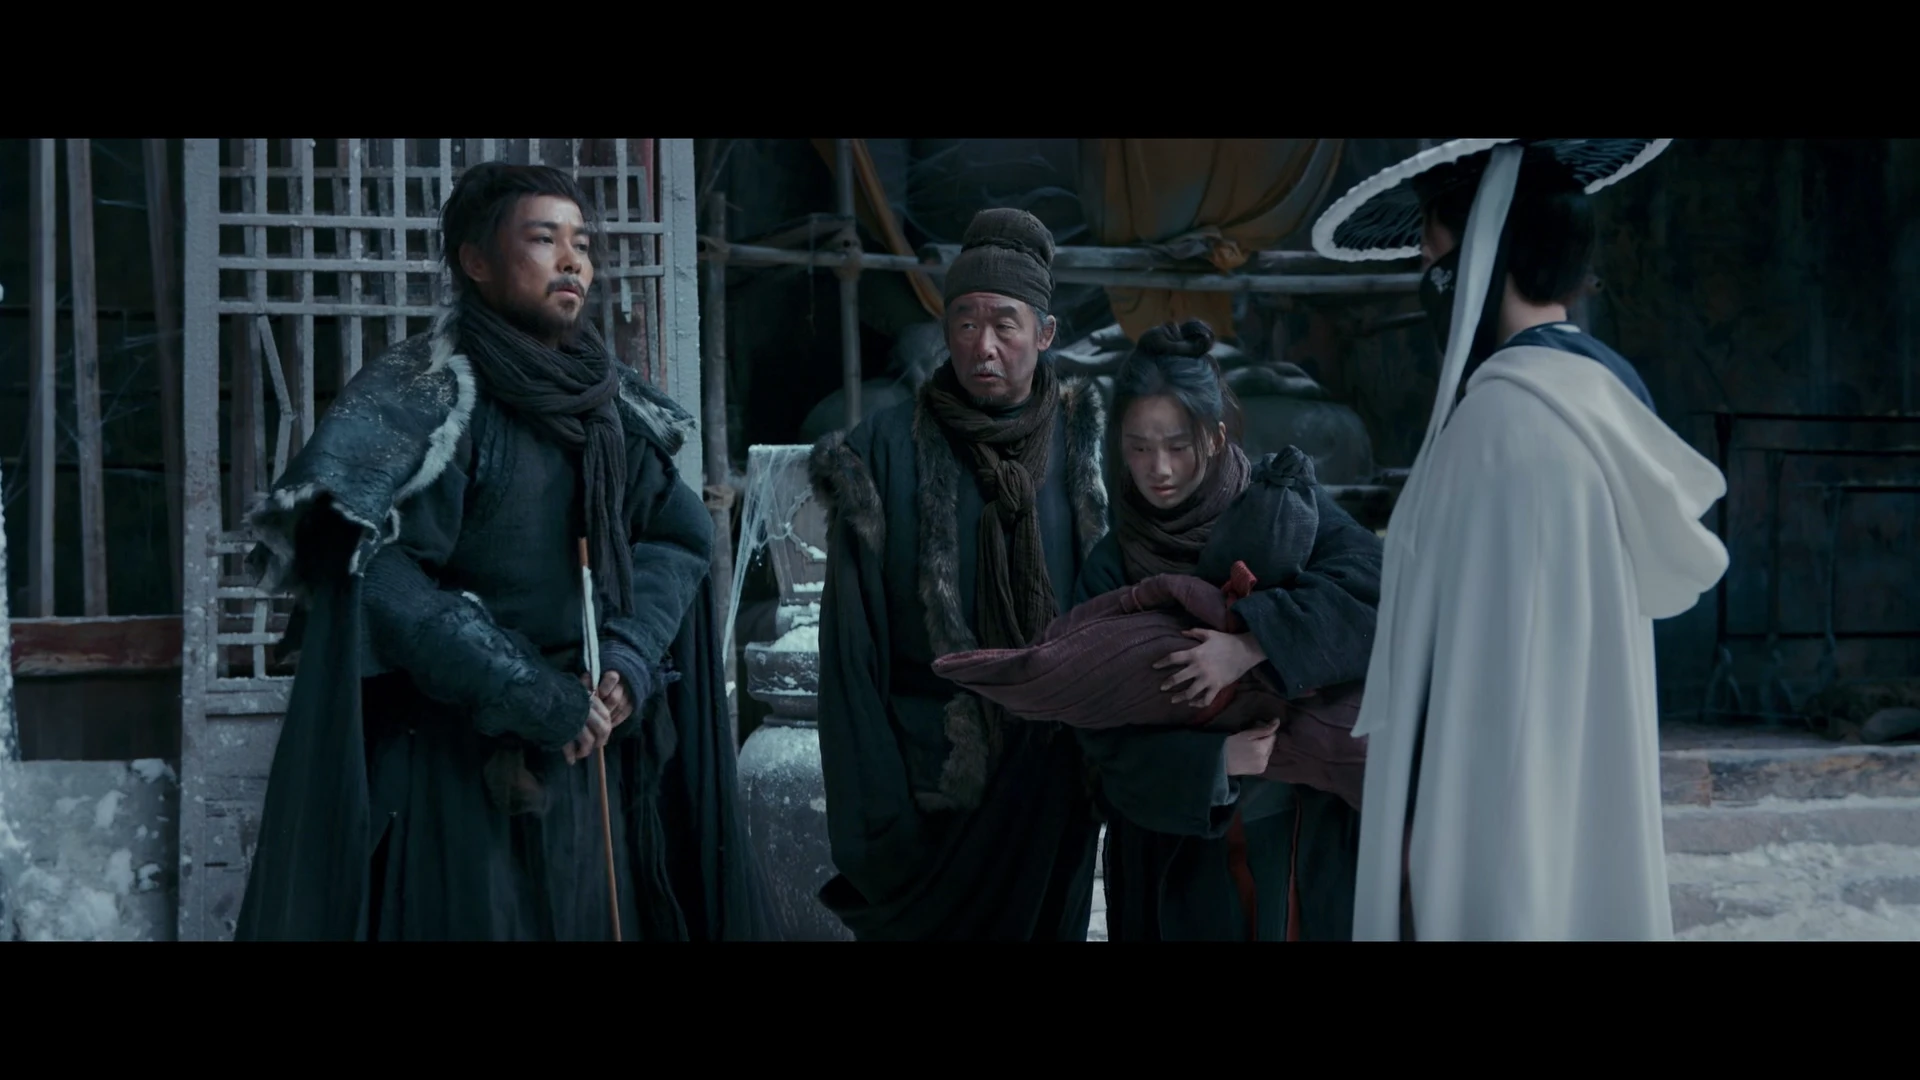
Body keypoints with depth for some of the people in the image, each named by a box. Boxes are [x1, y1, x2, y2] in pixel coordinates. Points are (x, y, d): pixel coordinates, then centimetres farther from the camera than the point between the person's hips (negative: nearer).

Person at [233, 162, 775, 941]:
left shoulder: (609, 398, 9)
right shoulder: (421, 395, -10)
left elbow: (681, 534, 7)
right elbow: (373, 569, -18)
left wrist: (629, 661, -11)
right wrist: (527, 694, -20)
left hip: (587, 750, 6)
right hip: (456, 755, -6)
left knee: (593, 920, 9)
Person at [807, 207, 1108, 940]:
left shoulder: (1086, 445, 1)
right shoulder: (887, 453, -7)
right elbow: (852, 648, -8)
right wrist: (875, 814, -12)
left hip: (1052, 781, 3)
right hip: (932, 775, -2)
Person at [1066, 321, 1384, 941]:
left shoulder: (1282, 506, -4)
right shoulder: (1111, 570, -1)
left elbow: (1373, 583, -21)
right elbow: (1107, 734, -8)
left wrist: (1252, 643, -32)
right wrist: (1211, 761, -23)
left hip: (1309, 839, -1)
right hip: (1183, 851, 1)